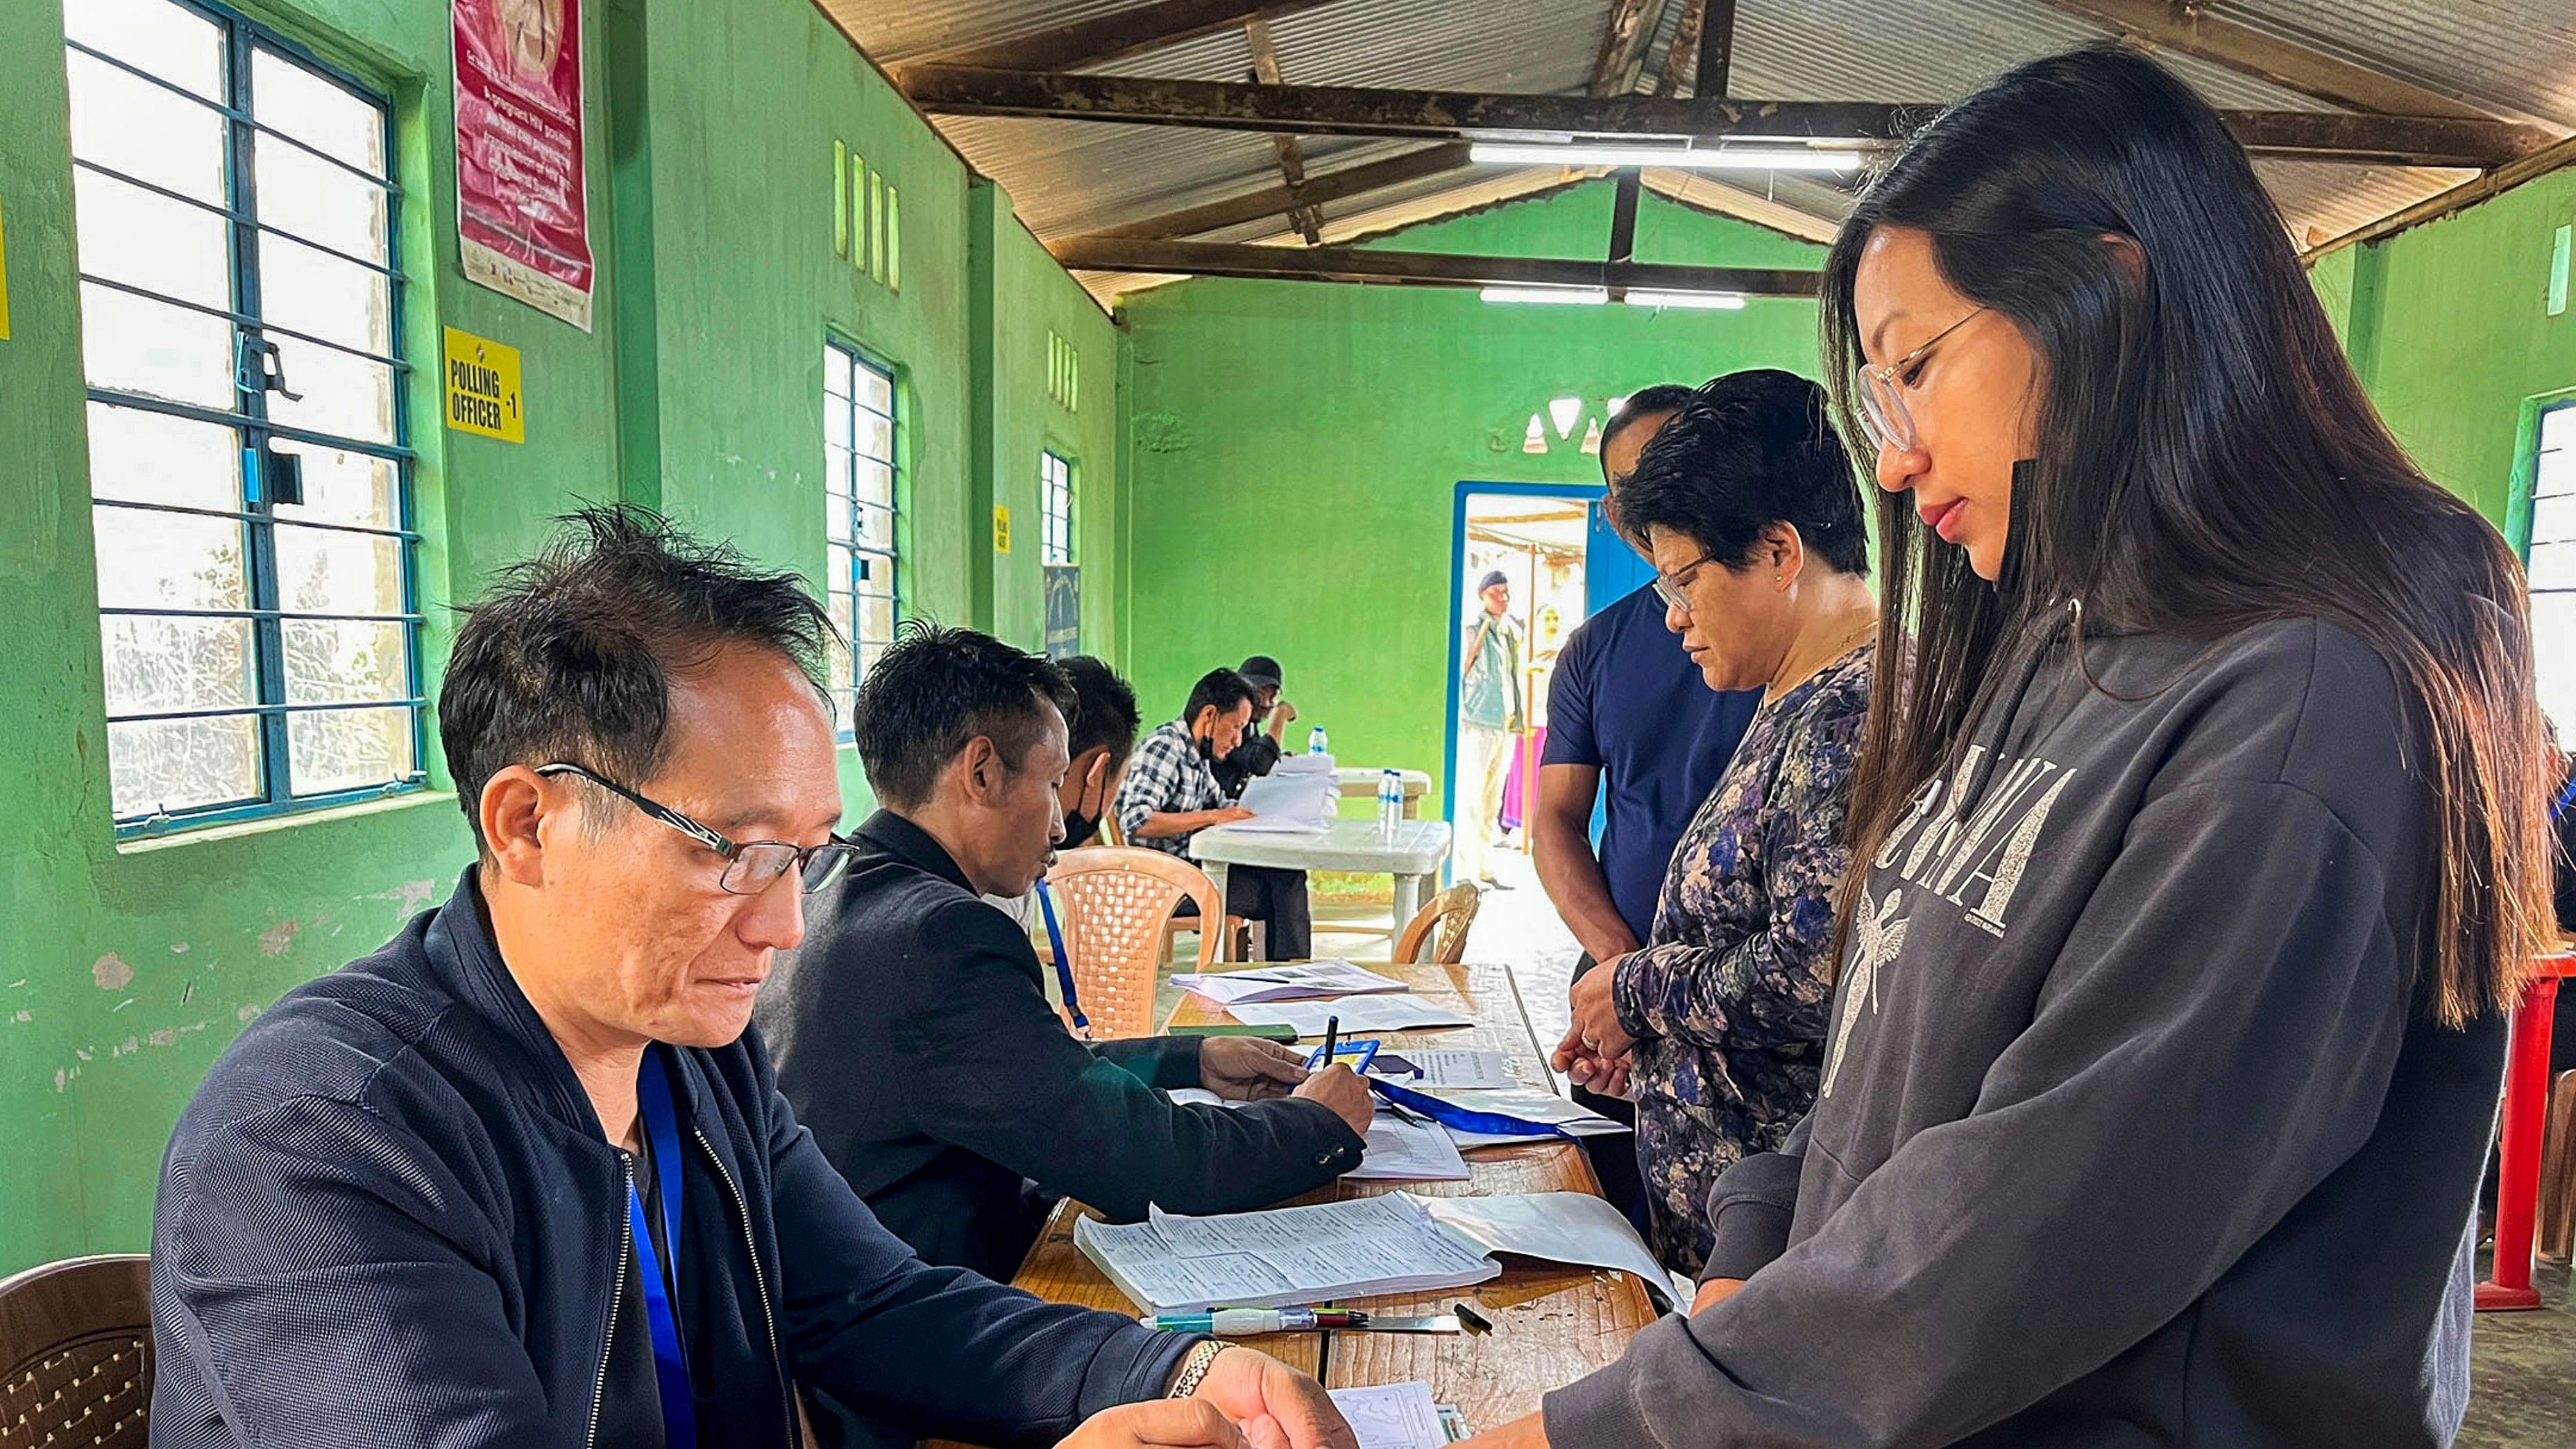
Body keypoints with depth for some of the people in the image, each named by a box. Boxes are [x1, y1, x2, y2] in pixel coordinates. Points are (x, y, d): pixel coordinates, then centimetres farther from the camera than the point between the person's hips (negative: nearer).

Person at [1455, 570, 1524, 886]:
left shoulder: (1511, 632, 16)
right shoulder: (1472, 630, -4)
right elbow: (1459, 672, -9)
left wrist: (1517, 720, 17)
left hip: (1505, 727, 7)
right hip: (1477, 726, -7)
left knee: (1492, 802, 10)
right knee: (1470, 799, -7)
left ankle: (1484, 870, 16)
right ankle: (1464, 870, -3)